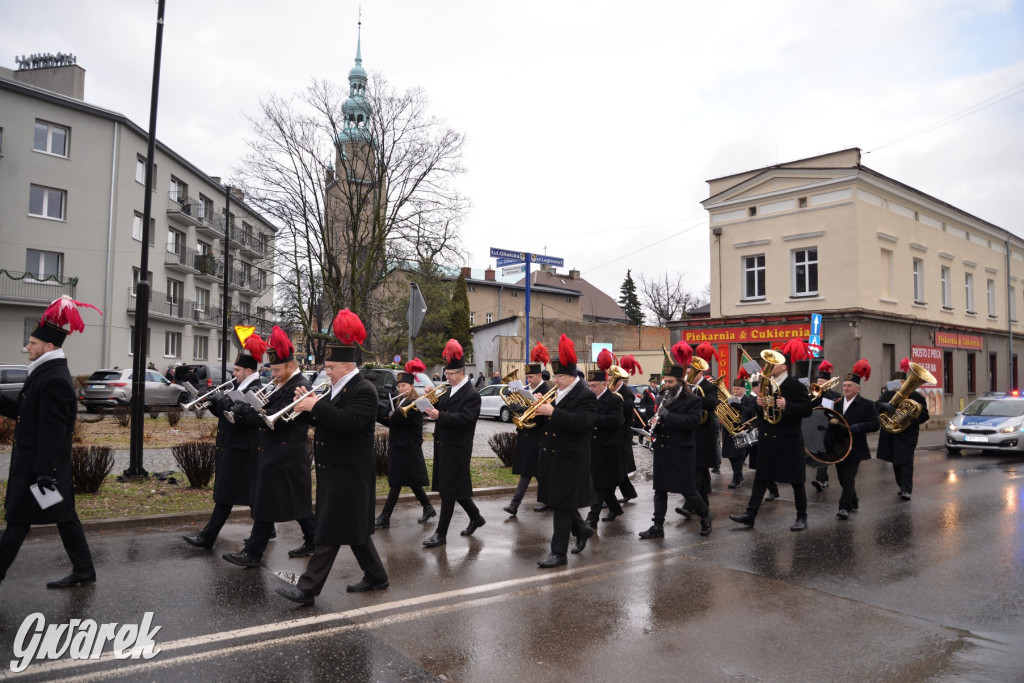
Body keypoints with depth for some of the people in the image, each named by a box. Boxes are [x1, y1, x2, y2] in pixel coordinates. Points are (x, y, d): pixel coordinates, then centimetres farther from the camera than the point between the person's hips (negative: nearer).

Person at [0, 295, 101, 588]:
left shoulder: (54, 380, -20)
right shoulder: (44, 373, 12)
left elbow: (52, 432, -23)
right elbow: (25, 413, 18)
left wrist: (44, 472, -23)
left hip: (41, 462, -10)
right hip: (32, 461, 10)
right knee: (64, 517, 13)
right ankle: (83, 571, 20)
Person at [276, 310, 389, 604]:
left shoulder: (363, 390, -15)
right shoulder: (339, 388, 14)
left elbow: (350, 422, -29)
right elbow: (327, 418, 16)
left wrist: (316, 406, -26)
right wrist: (307, 402, -2)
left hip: (348, 473, -10)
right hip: (333, 470, 10)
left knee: (330, 530, -4)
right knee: (352, 526, 16)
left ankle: (308, 588, 1)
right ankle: (375, 576, 28)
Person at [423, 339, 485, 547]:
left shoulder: (472, 395, -14)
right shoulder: (450, 391, 13)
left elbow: (462, 418, -25)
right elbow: (443, 409, 13)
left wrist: (439, 416, -34)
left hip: (456, 449, -9)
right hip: (444, 446, 9)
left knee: (449, 490, -2)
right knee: (455, 488, 17)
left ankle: (441, 534, 5)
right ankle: (476, 517, 35)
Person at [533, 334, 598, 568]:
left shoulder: (585, 396, -13)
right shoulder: (557, 393, 12)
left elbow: (581, 422, -27)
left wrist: (553, 412, -29)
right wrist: (541, 410, -2)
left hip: (570, 458, -8)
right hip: (552, 454, 8)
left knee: (561, 503, -3)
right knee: (557, 500, 17)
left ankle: (559, 552, 6)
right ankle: (582, 529, 39)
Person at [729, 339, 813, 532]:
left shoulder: (795, 385, -9)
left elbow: (806, 409, -15)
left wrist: (786, 406, -28)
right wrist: (759, 404, -5)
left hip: (788, 439, -6)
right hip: (767, 438, 6)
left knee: (796, 479, 7)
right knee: (761, 478, 7)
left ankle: (802, 517, 21)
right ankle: (750, 515, 9)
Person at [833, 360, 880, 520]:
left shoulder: (866, 404, -4)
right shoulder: (836, 403, 10)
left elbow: (875, 424, -11)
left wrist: (857, 427, -23)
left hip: (854, 449, -5)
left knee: (849, 478, -9)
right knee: (842, 478, 14)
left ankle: (844, 507, -8)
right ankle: (853, 502, 34)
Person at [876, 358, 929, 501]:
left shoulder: (916, 396, -3)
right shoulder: (888, 394, 7)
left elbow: (924, 415, -3)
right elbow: (876, 404, -5)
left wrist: (911, 420, -21)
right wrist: (885, 405, -27)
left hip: (908, 434, -4)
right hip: (891, 434, 4)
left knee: (906, 461, -10)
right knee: (896, 461, 11)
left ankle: (906, 490, -9)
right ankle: (902, 486, 26)